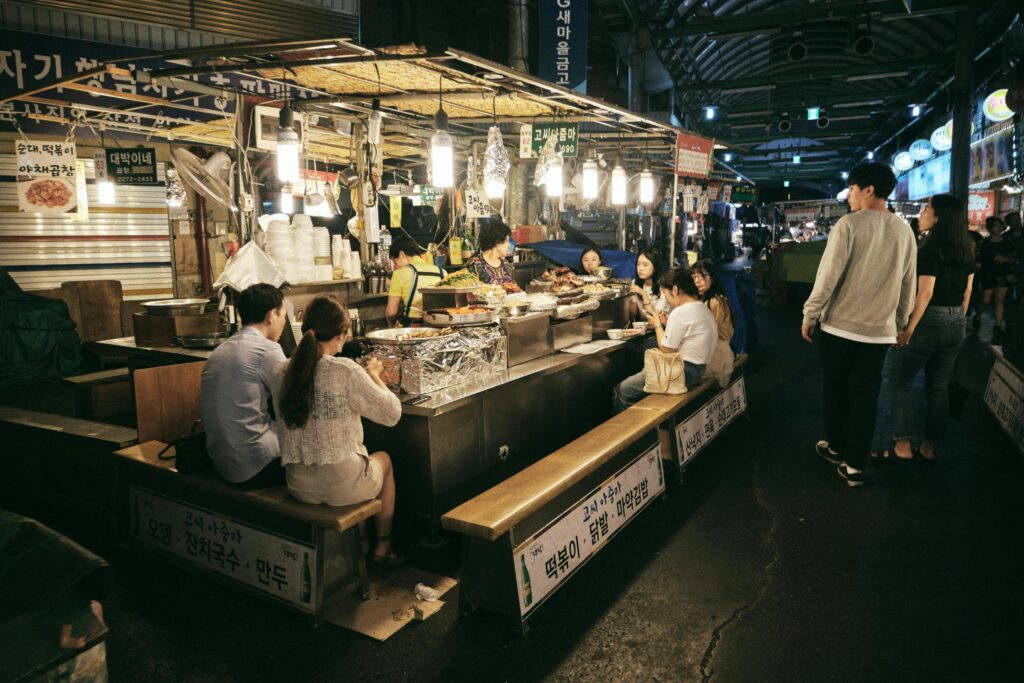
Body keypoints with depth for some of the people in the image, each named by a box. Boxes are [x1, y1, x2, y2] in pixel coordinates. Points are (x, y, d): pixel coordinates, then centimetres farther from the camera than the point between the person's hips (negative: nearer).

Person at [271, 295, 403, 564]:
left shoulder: (281, 372, -5)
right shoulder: (345, 371, -20)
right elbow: (392, 413, -12)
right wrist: (374, 375, 4)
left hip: (299, 487, 5)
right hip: (342, 485, -5)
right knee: (384, 458, 28)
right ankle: (383, 545, 40)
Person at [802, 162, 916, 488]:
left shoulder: (849, 224, -12)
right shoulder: (904, 231, 4)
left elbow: (827, 276, -15)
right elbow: (908, 286, 10)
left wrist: (809, 315, -5)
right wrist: (900, 322, 21)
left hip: (838, 325, -4)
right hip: (880, 330, 4)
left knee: (835, 390, 15)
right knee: (865, 397, 9)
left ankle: (836, 447, 32)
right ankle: (854, 466, 14)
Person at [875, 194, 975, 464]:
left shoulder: (931, 249, -15)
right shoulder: (966, 250, 9)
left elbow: (925, 293, -20)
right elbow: (967, 291, 13)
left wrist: (908, 328, -19)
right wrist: (958, 321, 21)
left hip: (929, 321, -8)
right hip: (956, 324, 8)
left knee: (899, 382, 2)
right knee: (939, 387, 12)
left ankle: (903, 447, 2)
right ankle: (929, 448, 19)